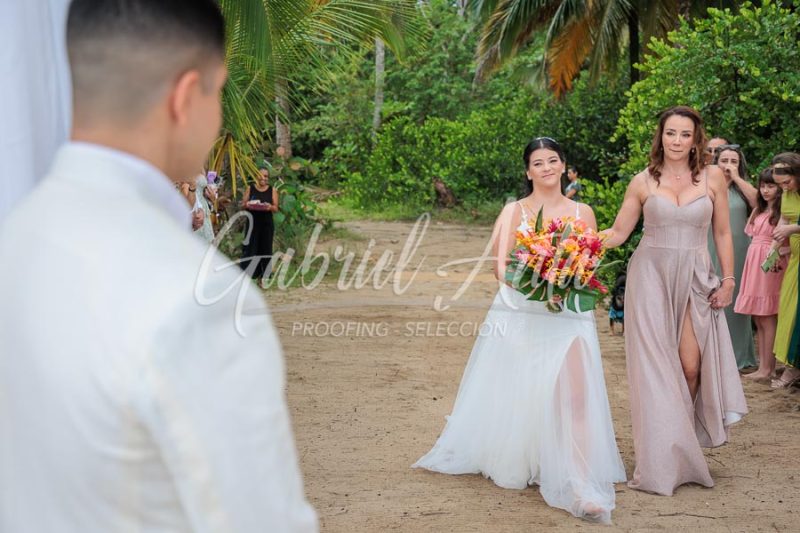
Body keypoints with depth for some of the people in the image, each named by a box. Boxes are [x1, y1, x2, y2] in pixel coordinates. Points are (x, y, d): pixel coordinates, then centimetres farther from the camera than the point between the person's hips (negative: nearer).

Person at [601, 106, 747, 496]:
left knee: (691, 366, -6)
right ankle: (662, 460, 5)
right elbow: (617, 233, 2)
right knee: (655, 364, -2)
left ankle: (685, 443, 18)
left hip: (694, 277, 1)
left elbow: (723, 233, 9)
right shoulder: (643, 181, 2)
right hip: (650, 275, -1)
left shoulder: (712, 178, 5)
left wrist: (728, 280, 4)